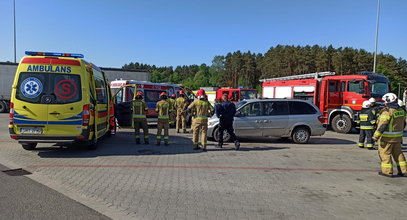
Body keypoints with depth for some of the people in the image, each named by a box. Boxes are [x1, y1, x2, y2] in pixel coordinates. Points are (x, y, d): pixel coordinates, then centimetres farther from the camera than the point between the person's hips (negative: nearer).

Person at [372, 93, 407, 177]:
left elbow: (382, 125, -23)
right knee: (398, 153, 17)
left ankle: (387, 171, 6)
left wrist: (376, 136, -20)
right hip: (398, 136, 8)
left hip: (387, 137, -8)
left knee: (385, 153, 2)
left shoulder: (387, 112, -19)